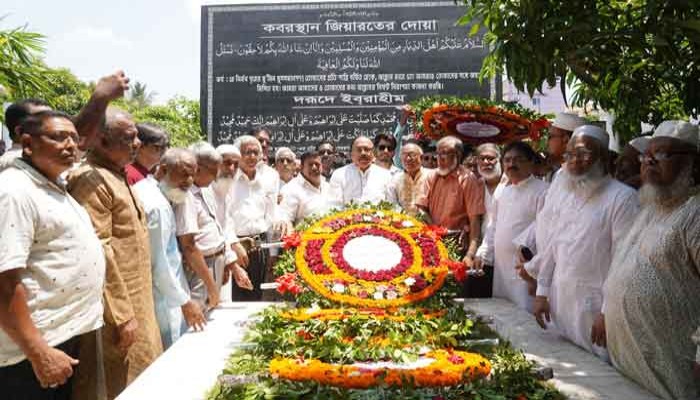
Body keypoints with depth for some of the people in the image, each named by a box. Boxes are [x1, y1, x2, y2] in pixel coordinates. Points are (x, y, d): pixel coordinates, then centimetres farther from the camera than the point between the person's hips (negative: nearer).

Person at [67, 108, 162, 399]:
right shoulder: (90, 180, -16)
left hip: (137, 301, 9)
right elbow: (97, 253, -22)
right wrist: (122, 315, -20)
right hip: (118, 308, -9)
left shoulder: (118, 176, 15)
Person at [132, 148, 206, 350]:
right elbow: (158, 264, -22)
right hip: (162, 299, -10)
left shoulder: (144, 189, 9)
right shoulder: (156, 205, -22)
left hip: (163, 290, 10)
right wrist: (185, 301, -14)